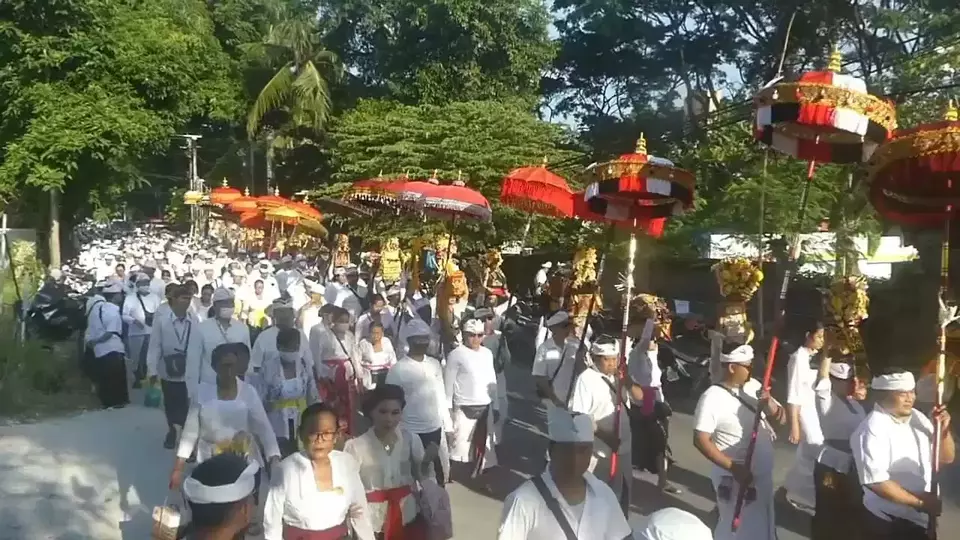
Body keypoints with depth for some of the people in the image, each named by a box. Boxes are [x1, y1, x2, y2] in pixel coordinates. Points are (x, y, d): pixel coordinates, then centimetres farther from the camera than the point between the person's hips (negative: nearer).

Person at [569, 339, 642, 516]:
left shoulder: (619, 376, 6)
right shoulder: (586, 379, -14)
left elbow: (639, 397, 1)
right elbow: (579, 416, -18)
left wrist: (627, 381, -17)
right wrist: (603, 433, -24)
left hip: (622, 447, 7)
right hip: (598, 450, -7)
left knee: (622, 491, 20)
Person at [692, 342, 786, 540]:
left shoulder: (754, 386, 1)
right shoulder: (712, 398, -19)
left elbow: (781, 417, 4)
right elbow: (701, 440, -22)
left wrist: (768, 402, -16)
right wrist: (732, 467, -27)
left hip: (763, 474, 7)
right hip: (735, 479, -7)